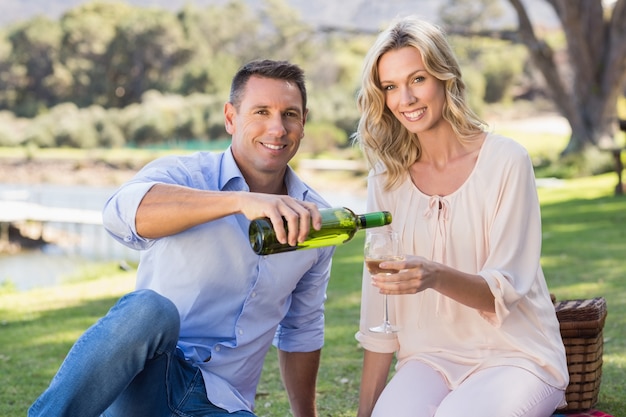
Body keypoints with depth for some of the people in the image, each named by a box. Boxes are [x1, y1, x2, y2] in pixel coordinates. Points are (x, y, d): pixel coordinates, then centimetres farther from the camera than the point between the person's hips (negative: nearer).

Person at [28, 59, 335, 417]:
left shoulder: (315, 218, 9)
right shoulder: (183, 174, -6)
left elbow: (302, 331, 21)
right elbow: (123, 213, -31)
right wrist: (242, 200, -41)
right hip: (143, 385, -3)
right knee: (151, 310, -37)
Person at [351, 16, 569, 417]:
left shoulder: (506, 161, -8)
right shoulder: (387, 178, 4)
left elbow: (504, 291, -12)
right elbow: (379, 309, 7)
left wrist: (437, 276, -33)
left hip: (515, 356, -2)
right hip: (430, 360, 2)